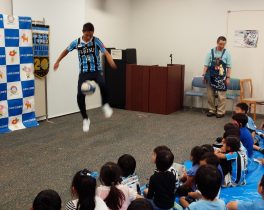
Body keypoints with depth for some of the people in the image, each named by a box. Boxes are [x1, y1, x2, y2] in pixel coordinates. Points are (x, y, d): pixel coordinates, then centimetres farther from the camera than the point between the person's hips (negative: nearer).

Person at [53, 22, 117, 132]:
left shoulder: (96, 41, -7)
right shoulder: (76, 42, 1)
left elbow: (106, 53, -19)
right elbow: (66, 51, 19)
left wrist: (111, 62, -40)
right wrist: (57, 62, 23)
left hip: (96, 71, -2)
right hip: (84, 72, 2)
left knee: (102, 84, -35)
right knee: (80, 96, -11)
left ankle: (105, 105, -8)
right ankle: (85, 119, 10)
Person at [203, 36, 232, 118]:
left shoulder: (226, 53, -1)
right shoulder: (211, 52, 0)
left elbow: (228, 67, -1)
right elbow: (206, 65, 1)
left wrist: (228, 77, -5)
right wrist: (204, 75, -4)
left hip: (221, 77, -1)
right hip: (211, 77, 1)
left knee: (221, 96, 1)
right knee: (210, 95, 8)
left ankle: (221, 112, 10)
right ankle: (212, 110, 21)